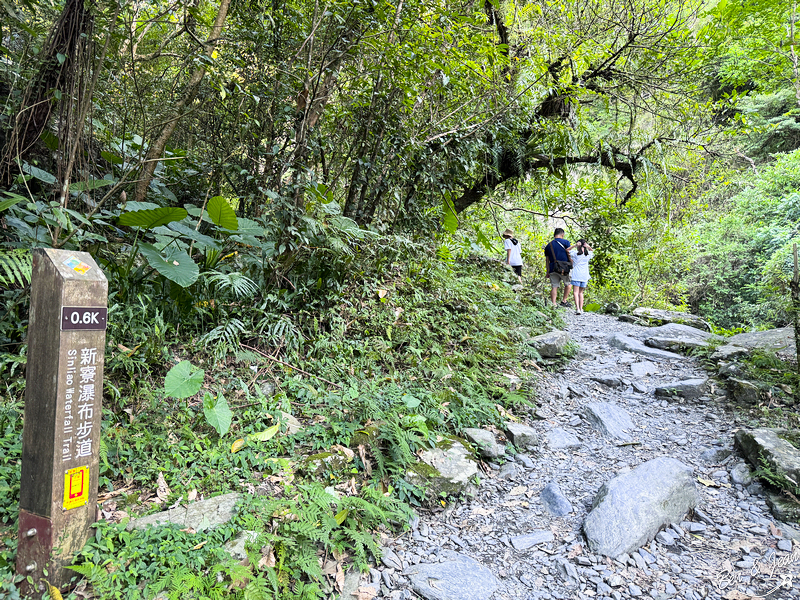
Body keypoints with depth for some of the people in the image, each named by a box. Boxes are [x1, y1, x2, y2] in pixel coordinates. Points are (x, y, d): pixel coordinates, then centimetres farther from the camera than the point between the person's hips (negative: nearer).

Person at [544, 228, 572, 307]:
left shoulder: (548, 245, 14)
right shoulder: (565, 242, 2)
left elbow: (547, 260, 14)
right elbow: (569, 255, -3)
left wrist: (548, 272, 17)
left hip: (552, 269, 4)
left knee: (554, 287, 3)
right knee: (568, 284, 14)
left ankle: (553, 304, -3)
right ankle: (564, 301, 11)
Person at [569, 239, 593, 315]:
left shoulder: (575, 254, -5)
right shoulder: (588, 255, 5)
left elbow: (567, 250, 7)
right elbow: (591, 251, 28)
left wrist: (575, 245, -7)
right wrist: (588, 246, 7)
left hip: (576, 275, -4)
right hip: (585, 276, 4)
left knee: (576, 292, -9)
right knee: (581, 292, 15)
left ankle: (577, 308, -24)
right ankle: (581, 308, 16)